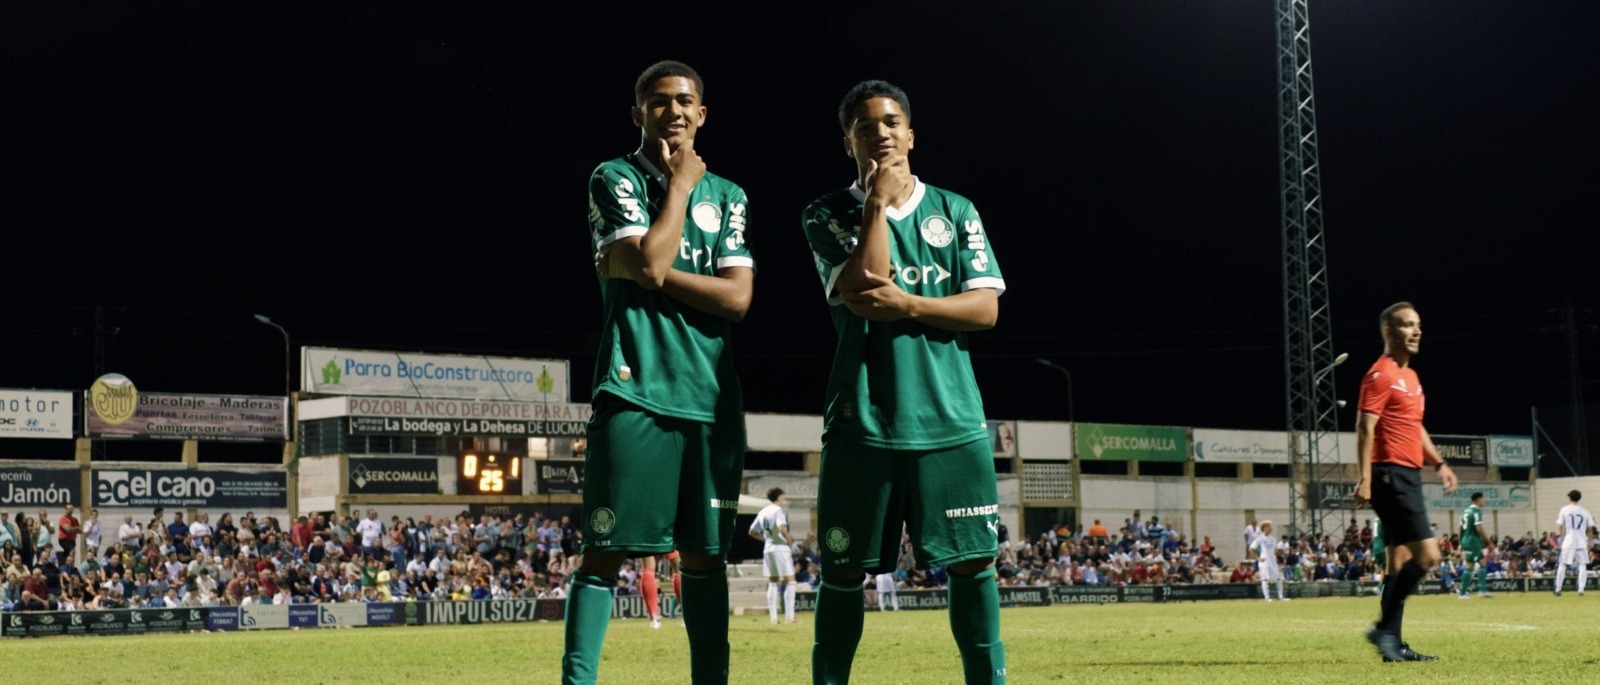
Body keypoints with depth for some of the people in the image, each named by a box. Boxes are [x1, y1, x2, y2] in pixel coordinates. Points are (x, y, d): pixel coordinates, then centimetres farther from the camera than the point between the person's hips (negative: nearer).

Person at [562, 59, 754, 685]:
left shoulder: (727, 196, 14)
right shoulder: (614, 180, 4)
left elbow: (737, 298, 1)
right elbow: (650, 261, -13)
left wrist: (643, 271, -7)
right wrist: (680, 182, -2)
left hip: (711, 395, 4)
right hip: (635, 389, -4)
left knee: (705, 551, 8)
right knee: (606, 546, -6)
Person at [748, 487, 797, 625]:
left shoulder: (762, 512, 14)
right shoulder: (779, 510, -9)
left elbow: (752, 532, 18)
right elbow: (782, 528, -25)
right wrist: (790, 541, -13)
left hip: (767, 549, 7)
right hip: (781, 548, -7)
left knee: (773, 583, 10)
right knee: (789, 581, -1)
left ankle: (773, 617, 7)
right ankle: (789, 616, -6)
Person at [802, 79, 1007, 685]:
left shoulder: (955, 212, 11)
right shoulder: (828, 216, 6)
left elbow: (986, 308, 1)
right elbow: (861, 292, -11)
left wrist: (908, 304, -12)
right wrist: (878, 203, -7)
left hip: (951, 417, 2)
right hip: (862, 419, -1)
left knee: (972, 560, 1)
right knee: (844, 568, 2)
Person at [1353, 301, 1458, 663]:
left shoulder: (1410, 376, 19)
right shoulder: (1380, 374, -10)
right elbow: (1366, 428, -16)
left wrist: (1439, 462, 19)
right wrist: (1364, 479, -23)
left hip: (1407, 476, 10)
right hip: (1391, 475, -10)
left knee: (1399, 560, 9)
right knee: (1427, 554, -15)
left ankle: (1393, 644, 11)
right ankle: (1385, 629, -10)